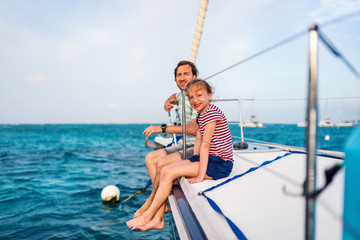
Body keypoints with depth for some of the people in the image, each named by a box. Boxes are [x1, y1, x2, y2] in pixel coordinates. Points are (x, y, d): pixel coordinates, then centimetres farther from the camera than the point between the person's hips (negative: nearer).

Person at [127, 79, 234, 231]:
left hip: (219, 163, -9)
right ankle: (157, 220, -1)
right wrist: (194, 163, 0)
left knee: (169, 173, -17)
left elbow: (205, 144, -21)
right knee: (165, 170, -2)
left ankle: (148, 216, -1)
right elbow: (198, 141, 10)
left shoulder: (212, 112, -16)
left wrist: (200, 175, -21)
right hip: (208, 159, 9)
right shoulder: (201, 114, 14)